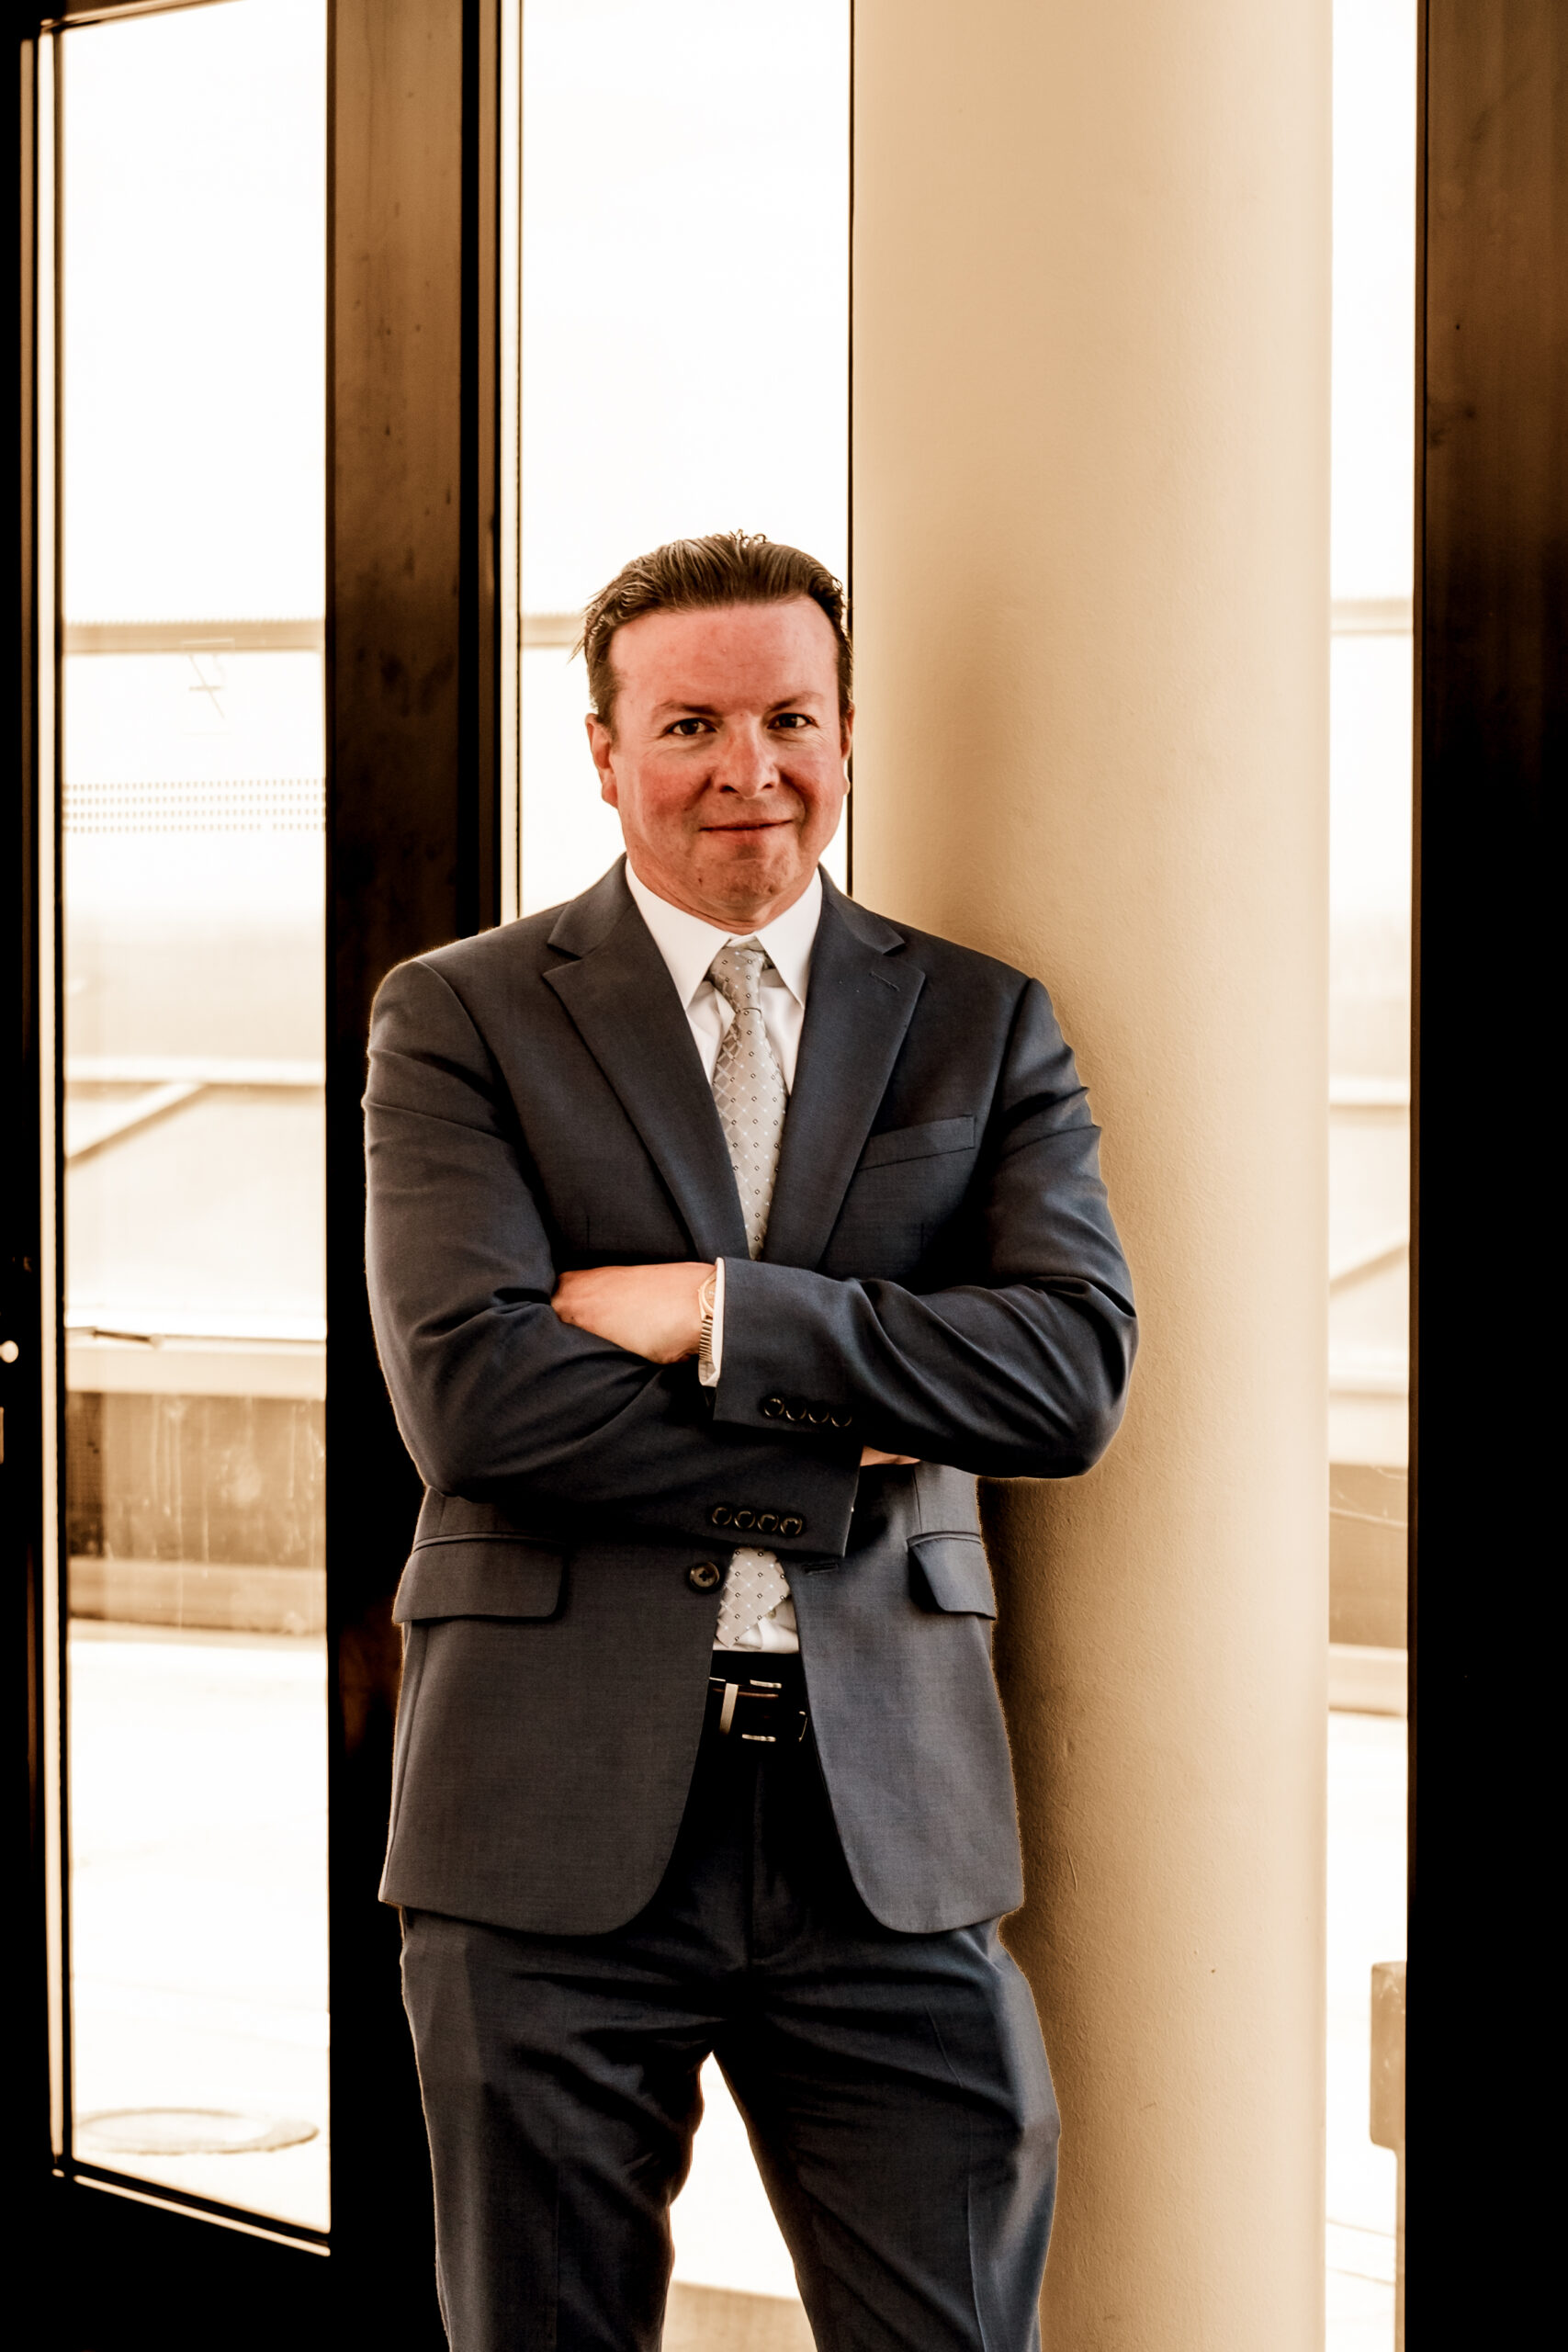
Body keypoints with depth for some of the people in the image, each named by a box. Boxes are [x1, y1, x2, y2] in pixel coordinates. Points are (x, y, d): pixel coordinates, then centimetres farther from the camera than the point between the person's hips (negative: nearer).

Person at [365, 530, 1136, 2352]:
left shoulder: (982, 1022, 11)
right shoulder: (460, 1018, 4)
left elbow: (1076, 1371, -4)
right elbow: (466, 1390, -10)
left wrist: (719, 1308, -11)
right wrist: (843, 1463, -9)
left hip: (889, 1823, 2)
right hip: (556, 1814, -1)